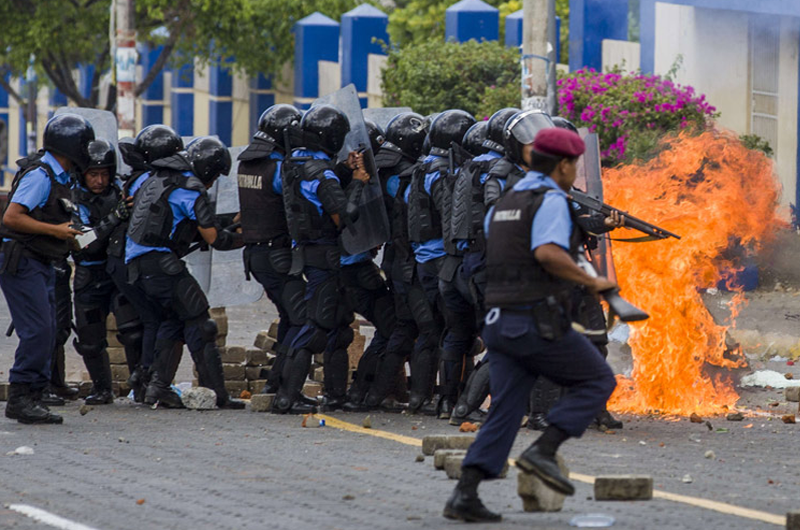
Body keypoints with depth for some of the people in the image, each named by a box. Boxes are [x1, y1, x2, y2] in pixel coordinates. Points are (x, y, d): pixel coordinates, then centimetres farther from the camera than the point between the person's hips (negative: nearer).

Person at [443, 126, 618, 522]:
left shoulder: (503, 205, 18)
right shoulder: (551, 201, -9)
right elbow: (548, 253, -26)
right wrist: (592, 282, -11)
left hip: (501, 323, 8)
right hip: (539, 323, -8)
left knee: (505, 413, 6)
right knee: (597, 382, 8)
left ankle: (464, 496, -7)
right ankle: (543, 451, -8)